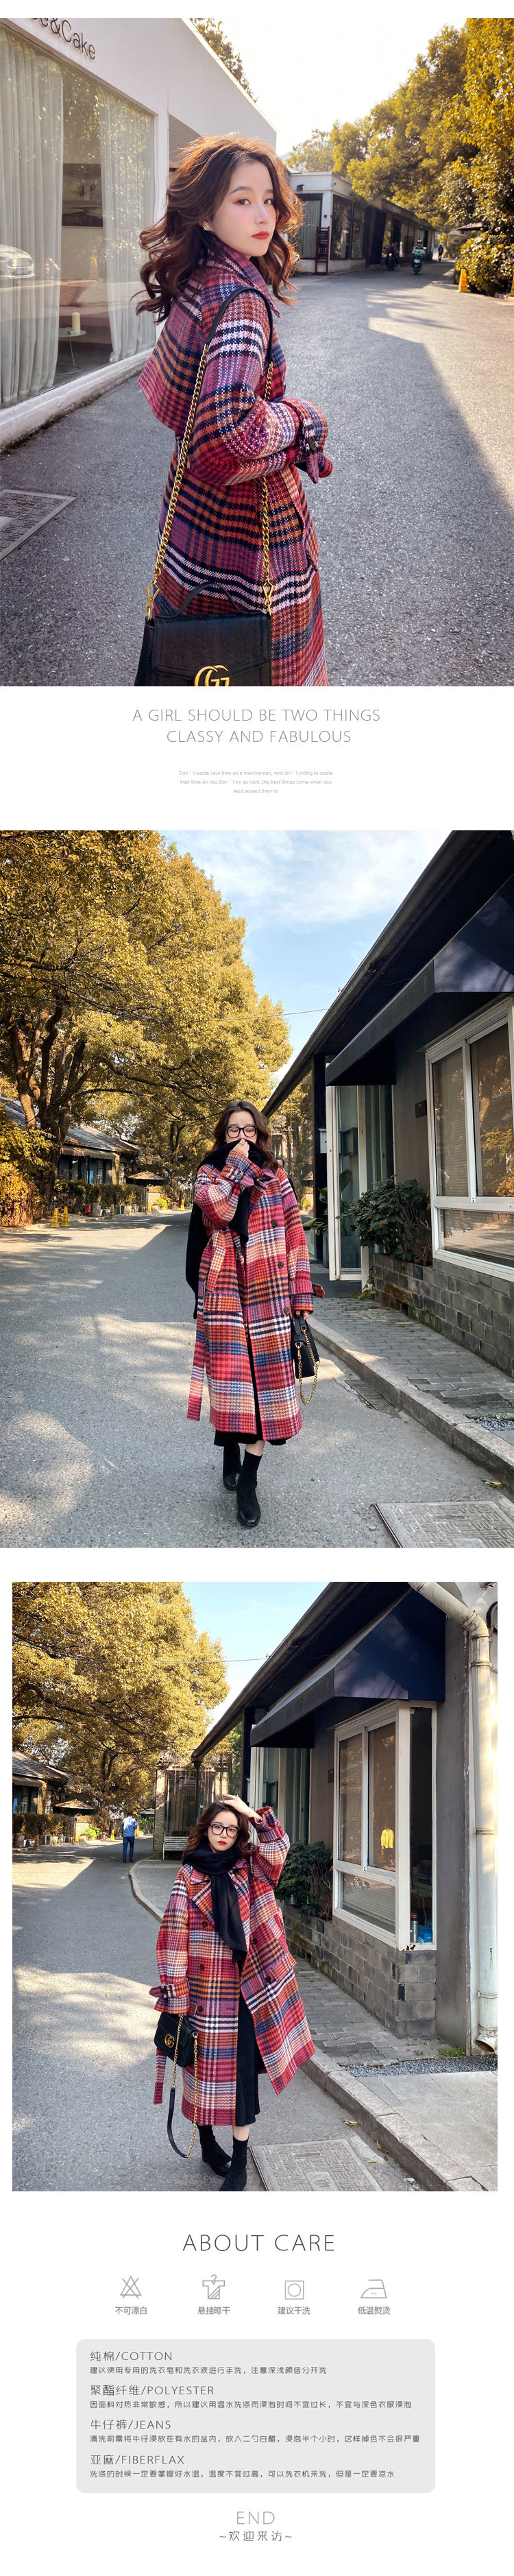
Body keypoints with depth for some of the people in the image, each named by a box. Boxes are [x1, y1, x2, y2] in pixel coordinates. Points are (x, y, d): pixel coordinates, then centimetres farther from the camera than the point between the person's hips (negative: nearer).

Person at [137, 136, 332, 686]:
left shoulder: (192, 287, 5)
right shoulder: (241, 300, -23)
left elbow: (159, 387, 18)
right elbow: (234, 428, -35)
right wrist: (301, 420, -17)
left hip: (192, 506, 9)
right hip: (248, 516, -9)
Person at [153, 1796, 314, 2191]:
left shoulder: (249, 1869, 8)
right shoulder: (189, 1876, 0)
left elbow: (279, 1846, -7)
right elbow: (175, 1932, -4)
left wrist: (252, 1813, -8)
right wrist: (176, 1990, -9)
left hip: (243, 1986, 2)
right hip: (204, 1987, -1)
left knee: (242, 2069, -3)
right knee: (206, 2065, 8)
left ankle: (239, 2165, 1)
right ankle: (208, 2143, 28)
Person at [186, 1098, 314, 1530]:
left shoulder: (276, 1178, 13)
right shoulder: (210, 1172, 9)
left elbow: (295, 1235, 9)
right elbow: (212, 1210, -14)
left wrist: (301, 1292, 1)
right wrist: (235, 1165, -11)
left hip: (268, 1291, 1)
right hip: (223, 1288, -1)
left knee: (266, 1374, -5)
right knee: (229, 1373, -5)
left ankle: (248, 1479, -4)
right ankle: (231, 1451, 18)